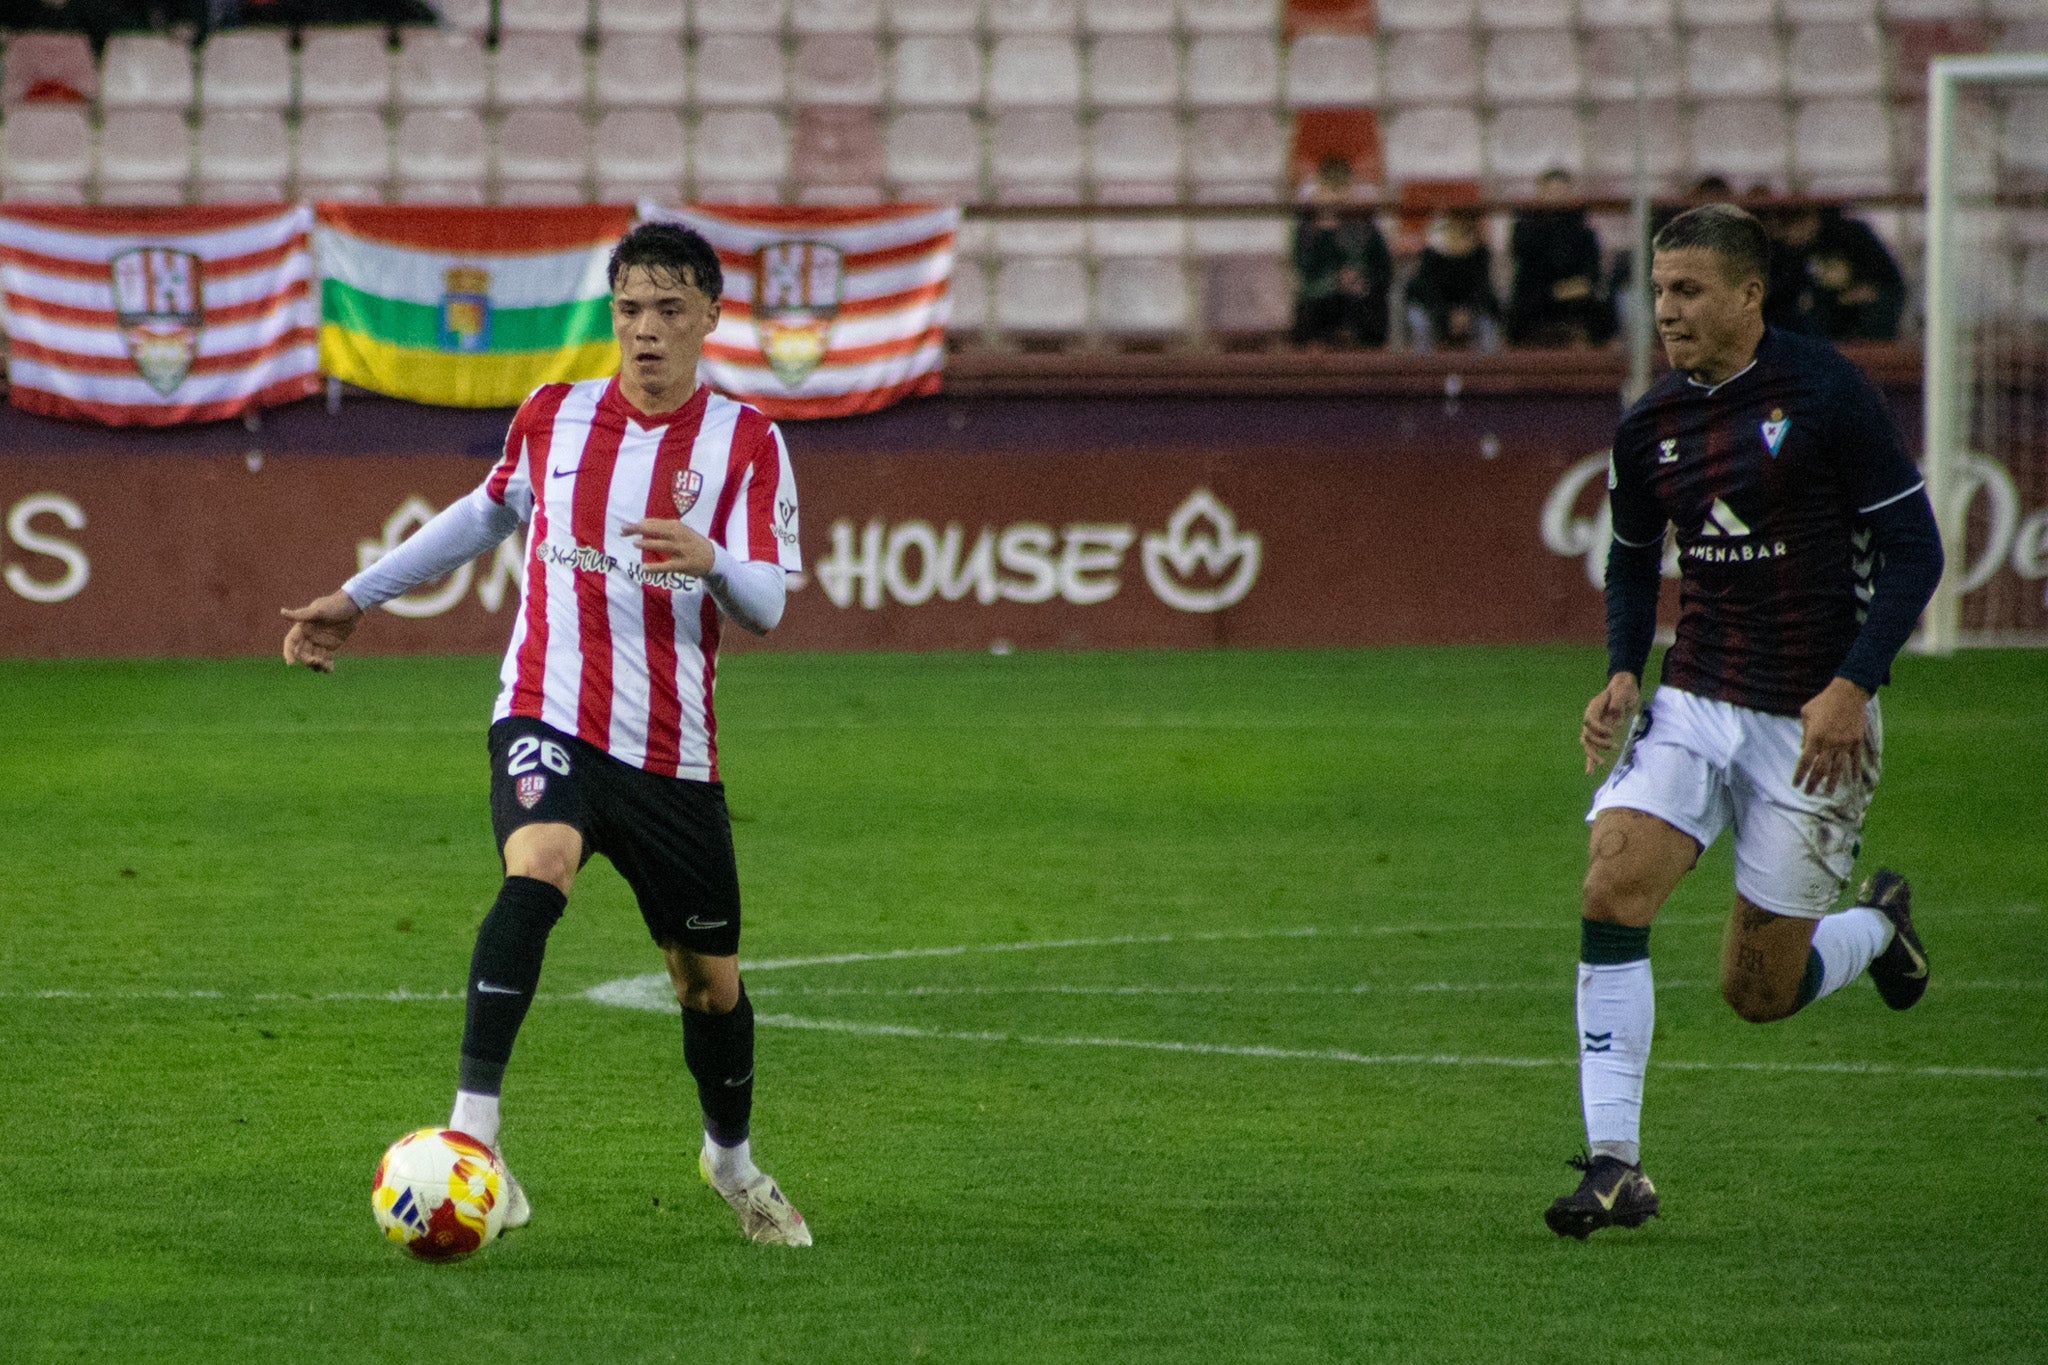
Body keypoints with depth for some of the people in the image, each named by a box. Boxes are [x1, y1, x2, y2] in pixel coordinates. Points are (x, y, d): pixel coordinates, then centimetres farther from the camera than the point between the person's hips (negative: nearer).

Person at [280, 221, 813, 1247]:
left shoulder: (745, 442, -1)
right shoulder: (551, 418, 6)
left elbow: (765, 606, -10)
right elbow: (492, 511, 26)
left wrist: (709, 561, -32)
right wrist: (359, 596, 29)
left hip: (673, 751, 1)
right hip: (549, 717, -1)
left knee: (708, 975, 11)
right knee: (537, 867, -32)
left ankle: (731, 1159, 41)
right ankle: (472, 1132, -38)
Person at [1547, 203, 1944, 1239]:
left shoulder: (1827, 394, -12)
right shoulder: (1649, 426, 3)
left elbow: (1915, 549, -10)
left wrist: (1852, 687, -19)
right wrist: (1623, 673, 0)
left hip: (1811, 721, -4)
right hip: (1694, 703, 4)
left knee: (1758, 990, 1)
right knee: (1613, 887, -20)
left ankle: (1879, 923, 35)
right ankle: (1614, 1165, -16)